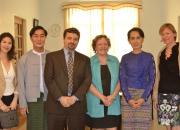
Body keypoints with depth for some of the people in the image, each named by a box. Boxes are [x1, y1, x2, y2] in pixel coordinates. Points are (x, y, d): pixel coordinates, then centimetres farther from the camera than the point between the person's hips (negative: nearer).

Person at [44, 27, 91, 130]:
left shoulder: (85, 59, 11)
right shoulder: (52, 56, 6)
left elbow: (87, 80, 2)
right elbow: (48, 79, -3)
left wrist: (75, 97, -11)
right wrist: (60, 97, -12)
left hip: (78, 105, 1)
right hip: (56, 104, -1)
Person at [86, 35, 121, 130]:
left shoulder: (115, 61, 10)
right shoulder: (90, 62, 0)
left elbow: (119, 80, 6)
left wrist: (113, 96, -9)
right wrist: (102, 97, -14)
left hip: (113, 104, 2)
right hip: (96, 104, -2)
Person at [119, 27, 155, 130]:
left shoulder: (149, 57, 6)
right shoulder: (125, 58, 8)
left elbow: (152, 79, 2)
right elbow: (122, 79, 3)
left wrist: (143, 98, -9)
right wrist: (129, 98, -9)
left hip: (144, 96, 0)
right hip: (127, 96, 1)